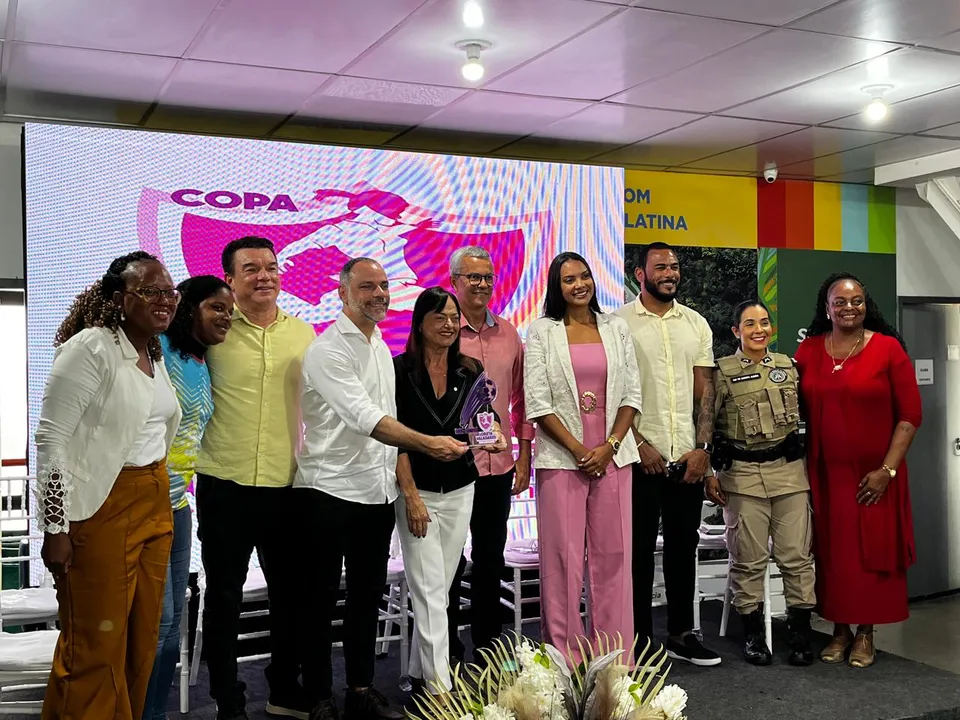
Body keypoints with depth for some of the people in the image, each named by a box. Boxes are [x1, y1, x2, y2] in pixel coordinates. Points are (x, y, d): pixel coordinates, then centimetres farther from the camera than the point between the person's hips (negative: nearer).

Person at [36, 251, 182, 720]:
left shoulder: (156, 356, 12)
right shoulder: (91, 347, -12)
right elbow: (50, 438, -15)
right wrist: (56, 527, -16)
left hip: (155, 505, 8)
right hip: (101, 509, -8)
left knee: (142, 639, 12)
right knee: (96, 645, 1)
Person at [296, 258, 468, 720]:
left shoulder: (381, 346, 13)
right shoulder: (328, 350, -13)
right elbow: (364, 418, -24)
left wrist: (394, 475, 14)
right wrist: (428, 444, -30)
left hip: (377, 490, 8)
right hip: (329, 490, -7)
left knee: (368, 595, 14)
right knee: (321, 598, 4)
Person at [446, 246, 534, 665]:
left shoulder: (508, 333, 8)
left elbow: (520, 397, 13)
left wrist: (524, 453, 8)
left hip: (498, 466, 5)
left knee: (491, 560, 15)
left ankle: (488, 648, 30)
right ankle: (447, 654, 21)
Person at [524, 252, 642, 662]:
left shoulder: (616, 328, 11)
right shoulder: (542, 332, 3)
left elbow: (632, 394, 8)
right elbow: (538, 402, -3)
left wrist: (610, 445, -6)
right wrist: (578, 448, -9)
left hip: (612, 457, 3)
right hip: (561, 458, -2)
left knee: (613, 553, 5)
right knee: (563, 556, -1)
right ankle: (563, 656, 9)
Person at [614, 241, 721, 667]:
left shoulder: (696, 324, 11)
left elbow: (705, 389, 9)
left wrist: (702, 447, -1)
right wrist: (640, 444, -12)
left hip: (688, 458, 4)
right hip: (641, 457, -4)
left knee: (684, 547, 12)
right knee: (639, 550, 3)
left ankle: (681, 633, 25)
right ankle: (638, 642, 14)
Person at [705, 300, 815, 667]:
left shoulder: (788, 366, 10)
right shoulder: (722, 372, -1)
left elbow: (804, 414, 18)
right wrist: (710, 473, -4)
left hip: (789, 469, 3)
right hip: (742, 473, -3)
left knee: (797, 554, 3)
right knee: (748, 558, 3)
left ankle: (801, 632, 15)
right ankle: (752, 633, 15)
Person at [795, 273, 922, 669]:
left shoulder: (888, 348, -4)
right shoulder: (808, 350, 4)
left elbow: (910, 414, -5)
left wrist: (887, 470, -11)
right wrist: (803, 464, 0)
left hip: (874, 475, -2)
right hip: (825, 473, 2)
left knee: (873, 551, 5)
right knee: (831, 553, 7)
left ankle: (866, 634, 19)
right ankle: (840, 630, 22)